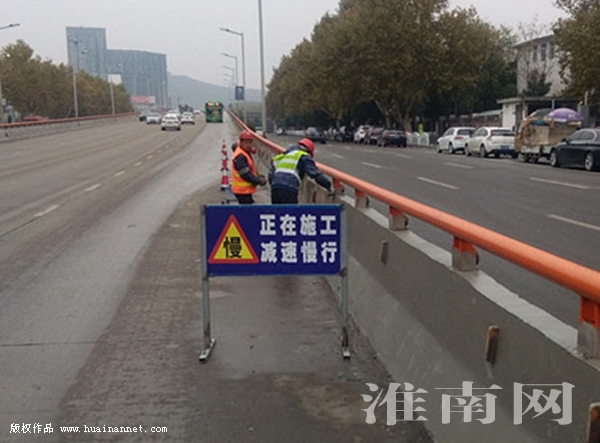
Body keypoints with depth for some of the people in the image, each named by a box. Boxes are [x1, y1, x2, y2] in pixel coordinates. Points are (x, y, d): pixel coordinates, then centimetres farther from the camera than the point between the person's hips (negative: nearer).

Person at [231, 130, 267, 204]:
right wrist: (259, 181, -17)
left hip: (247, 189, 11)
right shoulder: (240, 156, -20)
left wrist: (258, 176, 4)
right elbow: (245, 174, -23)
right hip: (242, 190, -11)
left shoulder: (246, 153, 14)